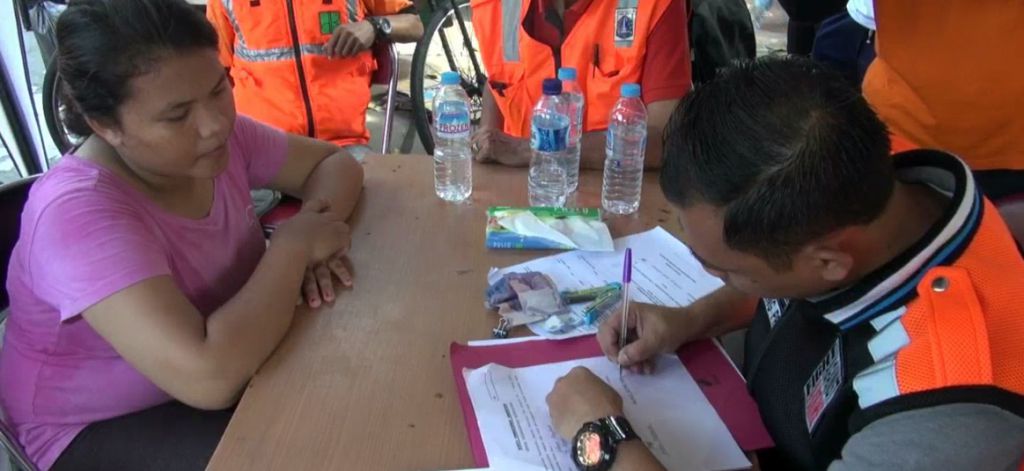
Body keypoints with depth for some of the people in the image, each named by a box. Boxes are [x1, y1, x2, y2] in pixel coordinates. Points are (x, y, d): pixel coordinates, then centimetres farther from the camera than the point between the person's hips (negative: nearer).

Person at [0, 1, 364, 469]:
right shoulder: (77, 212, -31)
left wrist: (317, 225, -20)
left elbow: (334, 162, 2)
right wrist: (293, 245, -28)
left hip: (234, 359, 6)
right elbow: (210, 377, -40)